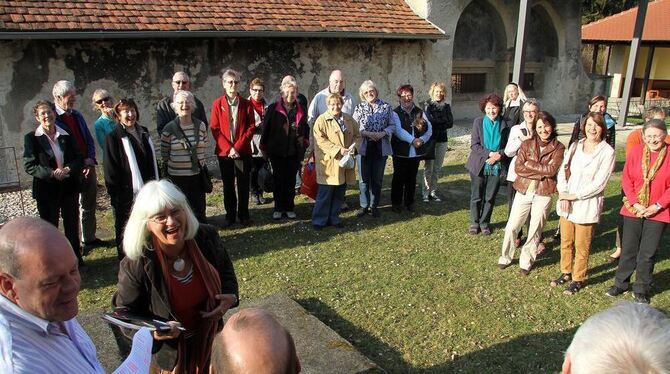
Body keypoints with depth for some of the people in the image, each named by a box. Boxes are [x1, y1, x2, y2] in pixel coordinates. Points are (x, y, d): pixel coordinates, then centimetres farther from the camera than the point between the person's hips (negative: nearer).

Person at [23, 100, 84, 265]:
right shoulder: (31, 138, -4)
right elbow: (29, 166, -8)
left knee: (72, 224, 11)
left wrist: (68, 169, -16)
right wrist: (52, 173, -21)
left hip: (69, 187, 3)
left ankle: (76, 257, 25)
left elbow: (79, 159, 4)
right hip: (47, 189, -3)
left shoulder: (66, 135, 5)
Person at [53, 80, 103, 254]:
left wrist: (90, 159, -5)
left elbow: (89, 140, 13)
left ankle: (89, 238, 29)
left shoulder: (77, 116, 10)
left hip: (88, 167, 7)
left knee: (89, 205, 16)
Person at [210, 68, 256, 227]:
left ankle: (244, 215, 17)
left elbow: (251, 127, -2)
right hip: (224, 152, 0)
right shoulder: (217, 104, 1)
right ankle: (230, 215, 18)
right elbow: (215, 129, -3)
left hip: (243, 151, 0)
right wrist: (228, 148, -13)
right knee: (228, 185, 8)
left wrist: (238, 147, -12)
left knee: (243, 184, 6)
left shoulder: (246, 104, 3)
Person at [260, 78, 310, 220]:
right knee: (278, 180, 4)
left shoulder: (300, 110, 7)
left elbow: (305, 129, 16)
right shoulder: (273, 108, -1)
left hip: (294, 151, 2)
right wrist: (264, 147, 1)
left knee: (291, 180, 8)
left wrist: (304, 143, 6)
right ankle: (278, 208, 14)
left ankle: (289, 208, 18)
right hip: (277, 151, -2)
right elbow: (266, 128, 1)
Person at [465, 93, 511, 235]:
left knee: (490, 197, 9)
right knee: (476, 196, 7)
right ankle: (474, 223, 21)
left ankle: (484, 222, 24)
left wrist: (499, 154, -17)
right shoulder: (478, 122, -2)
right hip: (479, 165, 0)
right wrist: (489, 154, -19)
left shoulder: (506, 124, -1)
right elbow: (474, 145, -7)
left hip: (497, 166, 1)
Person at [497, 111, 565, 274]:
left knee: (535, 230, 9)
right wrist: (541, 172, -14)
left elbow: (551, 170, -15)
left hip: (543, 194, -1)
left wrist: (529, 165, -12)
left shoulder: (558, 148, -2)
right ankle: (505, 257, 22)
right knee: (512, 227, 5)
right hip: (523, 191, 1)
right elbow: (518, 167, -8)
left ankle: (526, 262, 24)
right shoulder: (527, 144, 2)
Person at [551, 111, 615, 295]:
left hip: (587, 205, -4)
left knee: (581, 246, 6)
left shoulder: (607, 152, -9)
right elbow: (562, 171, 3)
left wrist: (574, 196, -13)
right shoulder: (575, 146, 6)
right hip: (566, 203, 4)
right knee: (566, 242, 15)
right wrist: (563, 195, -10)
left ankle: (578, 279, 22)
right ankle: (566, 273, 33)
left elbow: (599, 184, -13)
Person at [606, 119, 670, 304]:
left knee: (648, 253, 7)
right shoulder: (635, 152, -3)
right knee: (628, 249, 11)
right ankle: (621, 283, 27)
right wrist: (636, 203, -10)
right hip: (633, 210, 1)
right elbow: (626, 179, -2)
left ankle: (641, 289, 23)